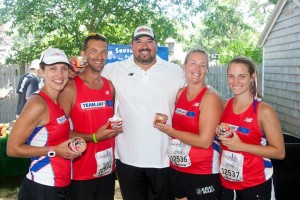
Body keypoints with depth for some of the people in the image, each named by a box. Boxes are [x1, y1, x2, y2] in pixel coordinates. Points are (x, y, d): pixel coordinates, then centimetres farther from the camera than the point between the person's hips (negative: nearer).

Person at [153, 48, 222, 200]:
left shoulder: (210, 97, -14)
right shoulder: (180, 93, 4)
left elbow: (204, 141, -21)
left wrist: (170, 131, -14)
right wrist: (163, 124, 3)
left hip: (203, 173, -6)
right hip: (176, 169, 6)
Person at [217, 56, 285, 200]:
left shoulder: (264, 110, -15)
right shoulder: (224, 105, 0)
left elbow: (279, 152, -15)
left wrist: (240, 146, -20)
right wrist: (220, 136, -6)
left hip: (255, 183, -4)